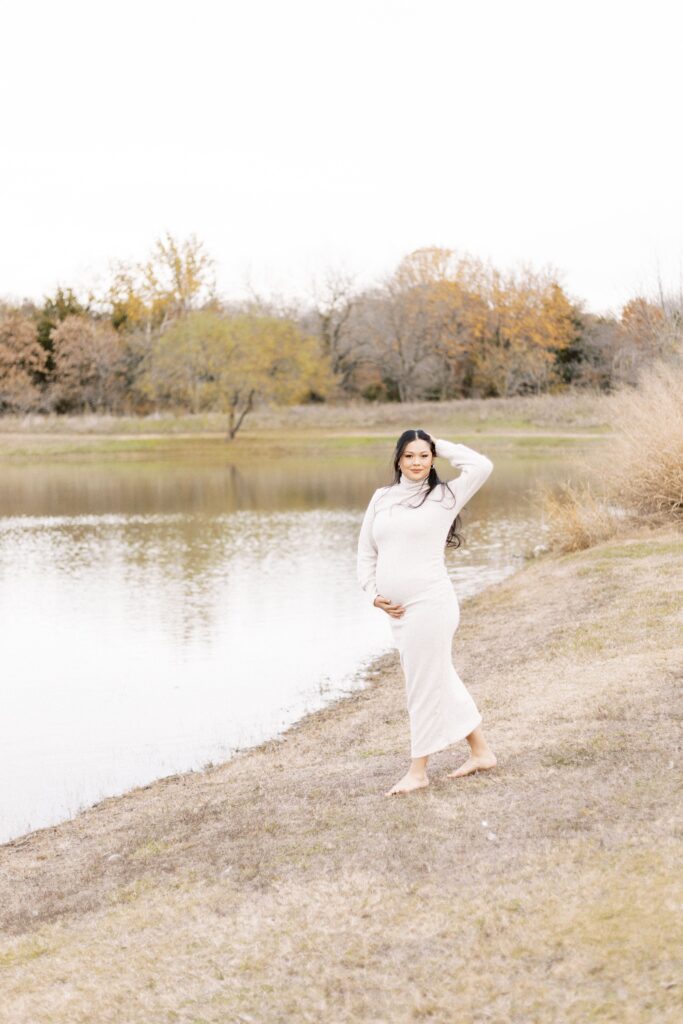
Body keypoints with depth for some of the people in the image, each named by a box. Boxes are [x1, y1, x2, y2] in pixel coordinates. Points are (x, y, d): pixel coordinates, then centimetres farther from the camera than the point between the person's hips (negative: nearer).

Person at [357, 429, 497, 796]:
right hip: (397, 611, 7)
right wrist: (374, 594, 3)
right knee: (441, 680, 15)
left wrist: (440, 446, -5)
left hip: (430, 604, -6)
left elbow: (481, 466, -17)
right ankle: (481, 752, 29)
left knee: (425, 684, -1)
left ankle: (418, 770, 8)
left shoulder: (444, 496, -3)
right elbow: (366, 553, 16)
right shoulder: (381, 498, 11)